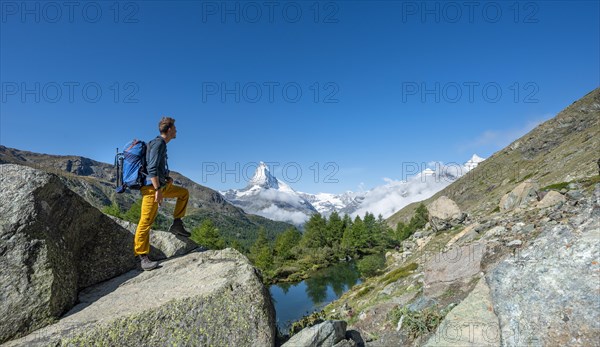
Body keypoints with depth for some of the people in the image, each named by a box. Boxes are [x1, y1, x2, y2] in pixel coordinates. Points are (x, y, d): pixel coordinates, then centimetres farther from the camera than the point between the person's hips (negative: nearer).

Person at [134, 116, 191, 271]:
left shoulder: (161, 144, 16)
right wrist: (158, 190, -24)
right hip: (151, 187, -10)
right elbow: (152, 168, -21)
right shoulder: (158, 143, -13)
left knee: (184, 193, 19)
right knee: (146, 221, -8)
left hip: (161, 185, 10)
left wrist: (166, 178, 12)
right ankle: (143, 257, -5)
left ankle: (176, 224, 16)